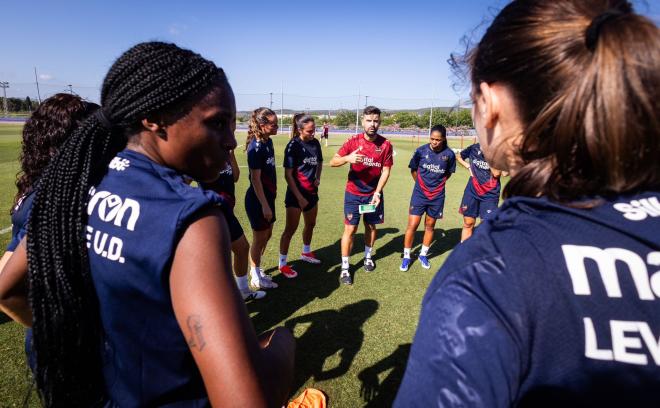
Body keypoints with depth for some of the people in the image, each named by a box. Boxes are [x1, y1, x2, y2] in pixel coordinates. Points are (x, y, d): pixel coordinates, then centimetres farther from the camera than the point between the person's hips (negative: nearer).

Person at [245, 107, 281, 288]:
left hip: (268, 196, 8)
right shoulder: (256, 147, -21)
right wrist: (264, 205, -19)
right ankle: (256, 278, 25)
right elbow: (255, 179, -21)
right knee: (259, 238, 6)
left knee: (267, 234, 19)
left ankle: (256, 269, 37)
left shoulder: (268, 142, 4)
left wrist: (270, 200, 15)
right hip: (257, 200, -8)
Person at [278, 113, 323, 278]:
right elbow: (288, 174, -16)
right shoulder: (293, 146, -16)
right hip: (296, 193, -7)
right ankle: (282, 264, 11)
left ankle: (306, 252, 43)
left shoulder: (315, 143, 2)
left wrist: (317, 178, 1)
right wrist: (299, 197, -17)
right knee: (291, 228, -2)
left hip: (312, 192, 7)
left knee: (310, 224, 20)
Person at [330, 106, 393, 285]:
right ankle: (345, 267, 9)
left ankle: (368, 256, 40)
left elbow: (385, 171, -4)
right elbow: (333, 162, -10)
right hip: (353, 194, -2)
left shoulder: (385, 144, -6)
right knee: (350, 229, -2)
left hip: (374, 193, 2)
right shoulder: (353, 141, -9)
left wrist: (377, 193, -13)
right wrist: (348, 158, -31)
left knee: (371, 226, 16)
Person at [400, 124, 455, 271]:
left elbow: (448, 172, 10)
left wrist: (438, 183, 8)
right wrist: (421, 183, 10)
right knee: (412, 225, -4)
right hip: (420, 193, -1)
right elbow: (413, 170, 5)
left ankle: (423, 255, 31)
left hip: (437, 196, 1)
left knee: (430, 225, 13)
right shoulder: (421, 150, -11)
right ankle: (406, 257, 12)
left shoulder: (449, 154, -9)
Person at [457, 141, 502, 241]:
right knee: (468, 223, 11)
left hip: (490, 194, -3)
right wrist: (468, 167, 2)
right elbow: (459, 157, 19)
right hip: (472, 191, 3)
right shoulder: (474, 148, 1)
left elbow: (496, 173, -19)